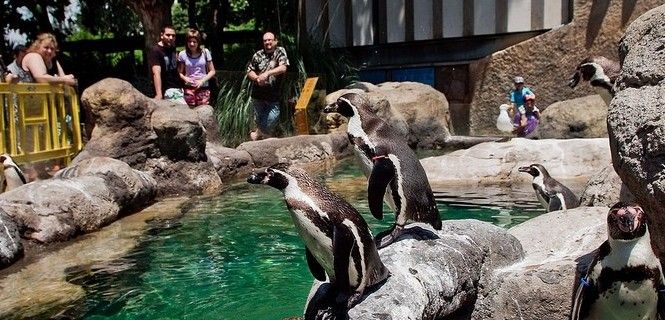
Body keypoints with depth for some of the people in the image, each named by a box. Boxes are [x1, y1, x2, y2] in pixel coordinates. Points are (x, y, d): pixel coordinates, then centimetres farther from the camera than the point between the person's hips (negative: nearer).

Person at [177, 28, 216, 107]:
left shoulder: (205, 52, 2)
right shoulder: (182, 54, 3)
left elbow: (212, 71, 5)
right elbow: (180, 73, 9)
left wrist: (202, 81, -9)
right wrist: (185, 78, -12)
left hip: (203, 88, 0)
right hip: (189, 88, 0)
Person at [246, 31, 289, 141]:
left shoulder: (280, 52, -2)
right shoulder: (258, 55, 4)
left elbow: (283, 68, -17)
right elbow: (249, 71, 8)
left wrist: (267, 73, -28)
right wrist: (257, 78, -13)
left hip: (274, 95, -2)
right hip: (258, 94, 2)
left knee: (271, 120, -5)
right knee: (259, 120, 9)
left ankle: (256, 134, 20)